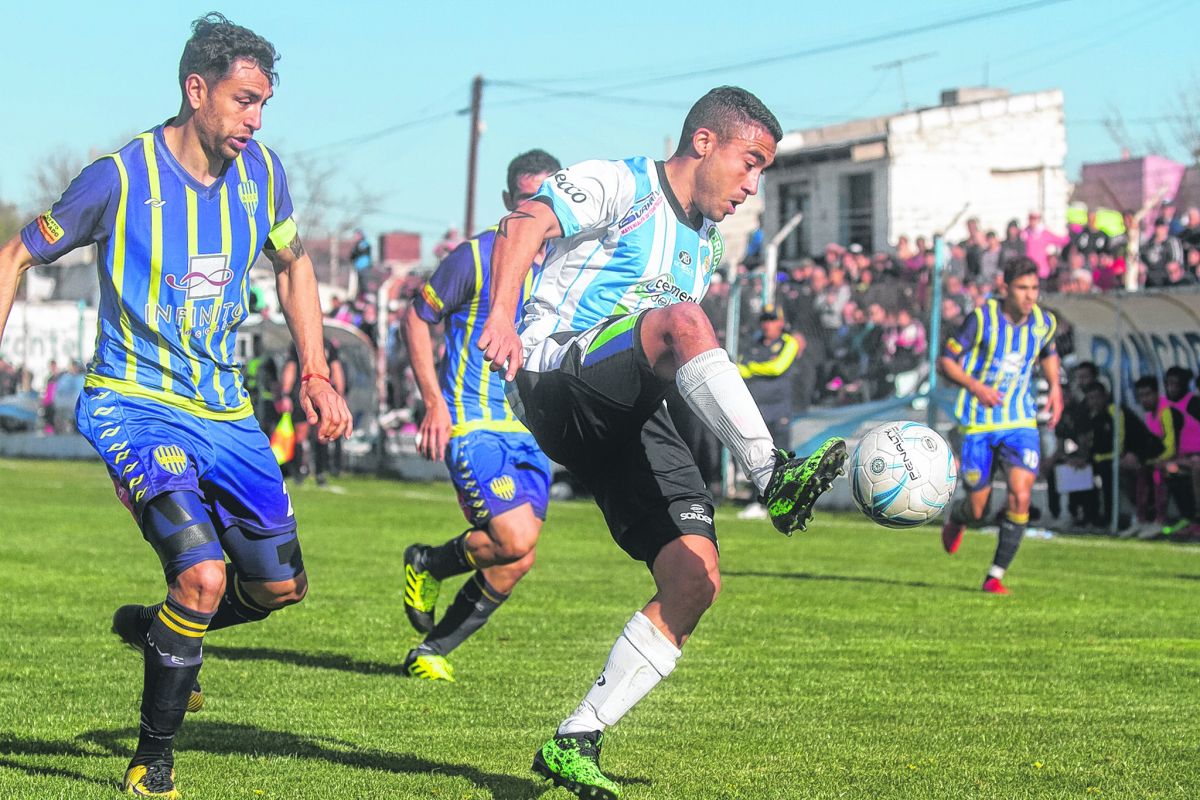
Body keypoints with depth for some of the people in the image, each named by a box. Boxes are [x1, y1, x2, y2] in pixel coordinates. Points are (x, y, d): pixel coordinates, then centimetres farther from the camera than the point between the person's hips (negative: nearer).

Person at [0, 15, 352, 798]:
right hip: (136, 404, -6)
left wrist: (316, 372, 12)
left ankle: (158, 629, 38)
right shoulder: (120, 176, -14)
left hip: (226, 411, 6)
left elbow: (293, 262, 20)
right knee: (205, 574, -23)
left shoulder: (261, 171, 1)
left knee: (280, 586, 8)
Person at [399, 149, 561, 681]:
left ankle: (432, 651, 17)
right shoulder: (476, 257, -7)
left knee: (515, 562, -1)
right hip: (474, 422, -6)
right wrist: (434, 403, -8)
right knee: (516, 538, -22)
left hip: (532, 431, 6)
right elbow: (417, 319, 0)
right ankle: (428, 564, 8)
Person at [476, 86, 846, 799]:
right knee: (682, 319, -35)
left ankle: (576, 742, -6)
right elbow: (523, 227, -18)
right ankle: (776, 476, -48)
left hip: (632, 420, 8)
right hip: (555, 382, -8)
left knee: (697, 579, -11)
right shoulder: (618, 185, 0)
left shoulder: (706, 243, 24)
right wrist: (502, 319, -34)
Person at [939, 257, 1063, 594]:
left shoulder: (1045, 322, 1)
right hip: (979, 422, -2)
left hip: (1021, 421, 2)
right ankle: (956, 518, 43)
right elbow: (945, 361, -8)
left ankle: (996, 575, -2)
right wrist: (975, 386, -24)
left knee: (1020, 497, -17)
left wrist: (1055, 387, 7)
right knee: (978, 511, 3)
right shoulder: (982, 319, -13)